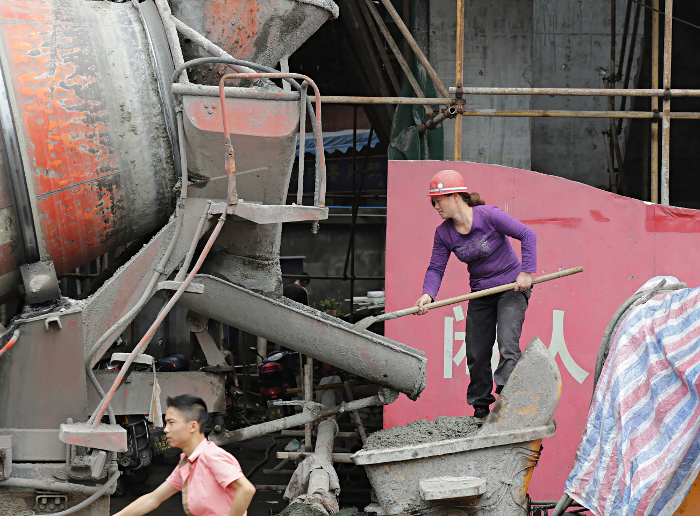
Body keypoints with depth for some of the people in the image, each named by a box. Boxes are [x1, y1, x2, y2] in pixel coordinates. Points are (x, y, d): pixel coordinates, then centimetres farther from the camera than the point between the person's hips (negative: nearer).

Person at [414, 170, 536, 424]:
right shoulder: (444, 233, -4)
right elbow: (436, 268, -2)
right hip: (481, 294, 6)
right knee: (476, 353, 7)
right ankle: (481, 409, 19)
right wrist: (428, 294, -20)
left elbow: (527, 235, -16)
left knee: (507, 343, -21)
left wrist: (526, 272, -21)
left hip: (511, 288, -6)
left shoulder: (489, 216, -19)